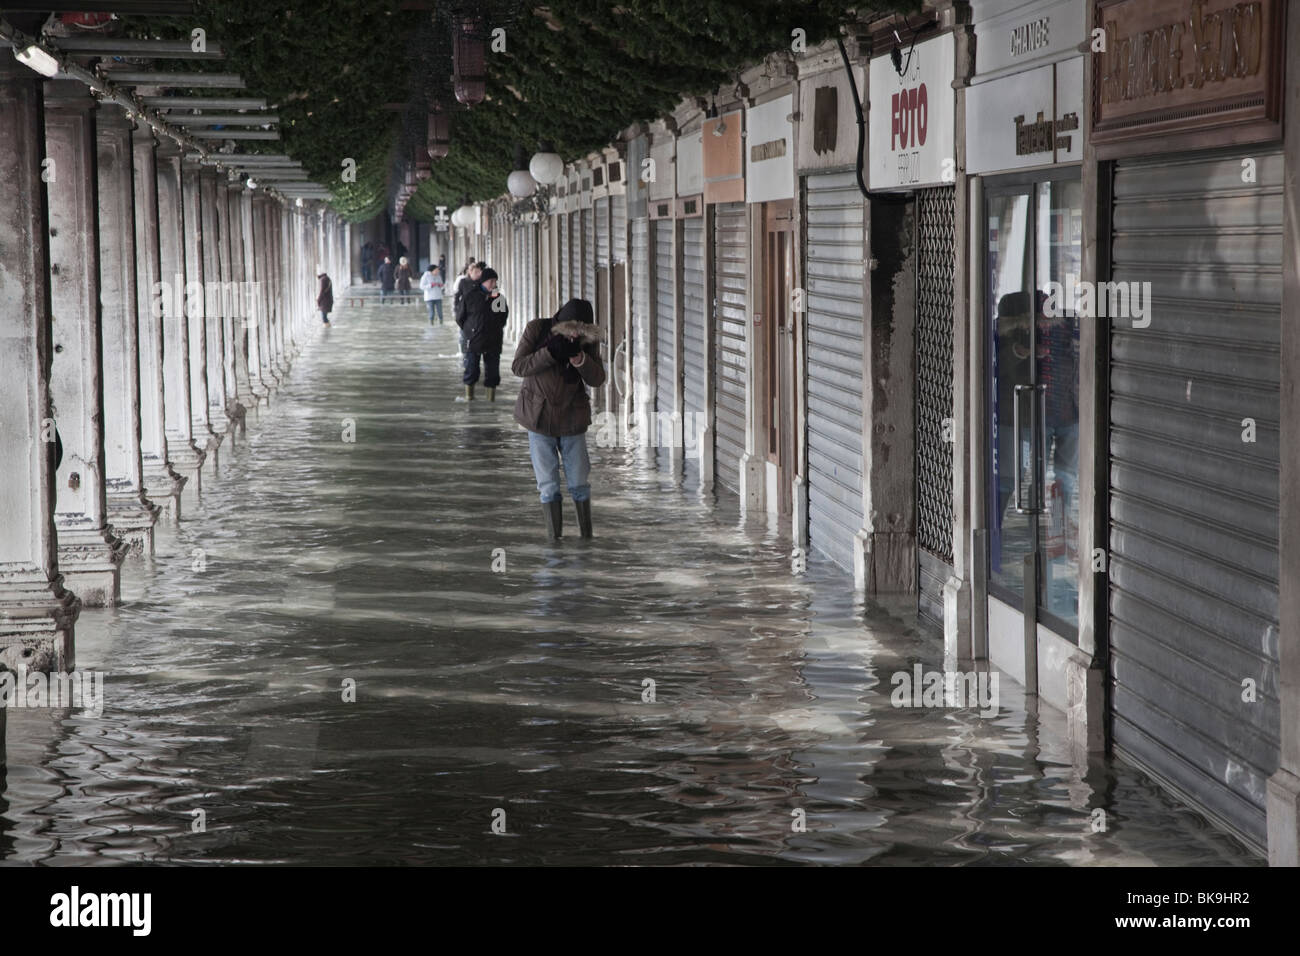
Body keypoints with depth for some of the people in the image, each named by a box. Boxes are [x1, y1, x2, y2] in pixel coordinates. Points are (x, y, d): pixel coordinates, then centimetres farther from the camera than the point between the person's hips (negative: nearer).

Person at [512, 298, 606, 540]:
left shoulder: (588, 339, -8)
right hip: (539, 418, -1)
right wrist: (550, 353, -29)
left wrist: (579, 358, -30)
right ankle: (554, 539, 9)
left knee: (579, 483, 6)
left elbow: (597, 379, -11)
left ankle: (587, 537, 18)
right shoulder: (536, 330, -12)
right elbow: (518, 366, -15)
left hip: (572, 420, 1)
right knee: (548, 486, 2)